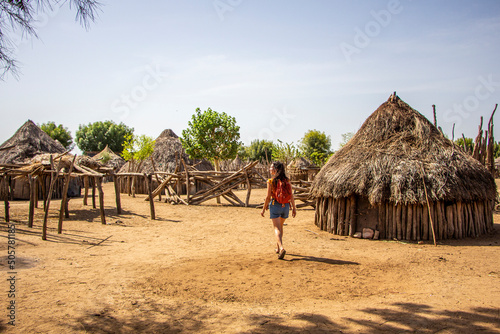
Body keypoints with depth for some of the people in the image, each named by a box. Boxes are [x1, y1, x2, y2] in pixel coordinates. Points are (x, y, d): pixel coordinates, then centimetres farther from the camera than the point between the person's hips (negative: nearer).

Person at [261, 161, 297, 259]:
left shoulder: (271, 181, -9)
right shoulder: (287, 181, 1)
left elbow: (268, 197, -8)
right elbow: (291, 195, 1)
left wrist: (264, 209, 2)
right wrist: (294, 208, 9)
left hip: (275, 205, -4)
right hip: (285, 206, 4)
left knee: (277, 228, -3)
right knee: (280, 226, 22)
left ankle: (281, 248, -22)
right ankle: (278, 247, 33)